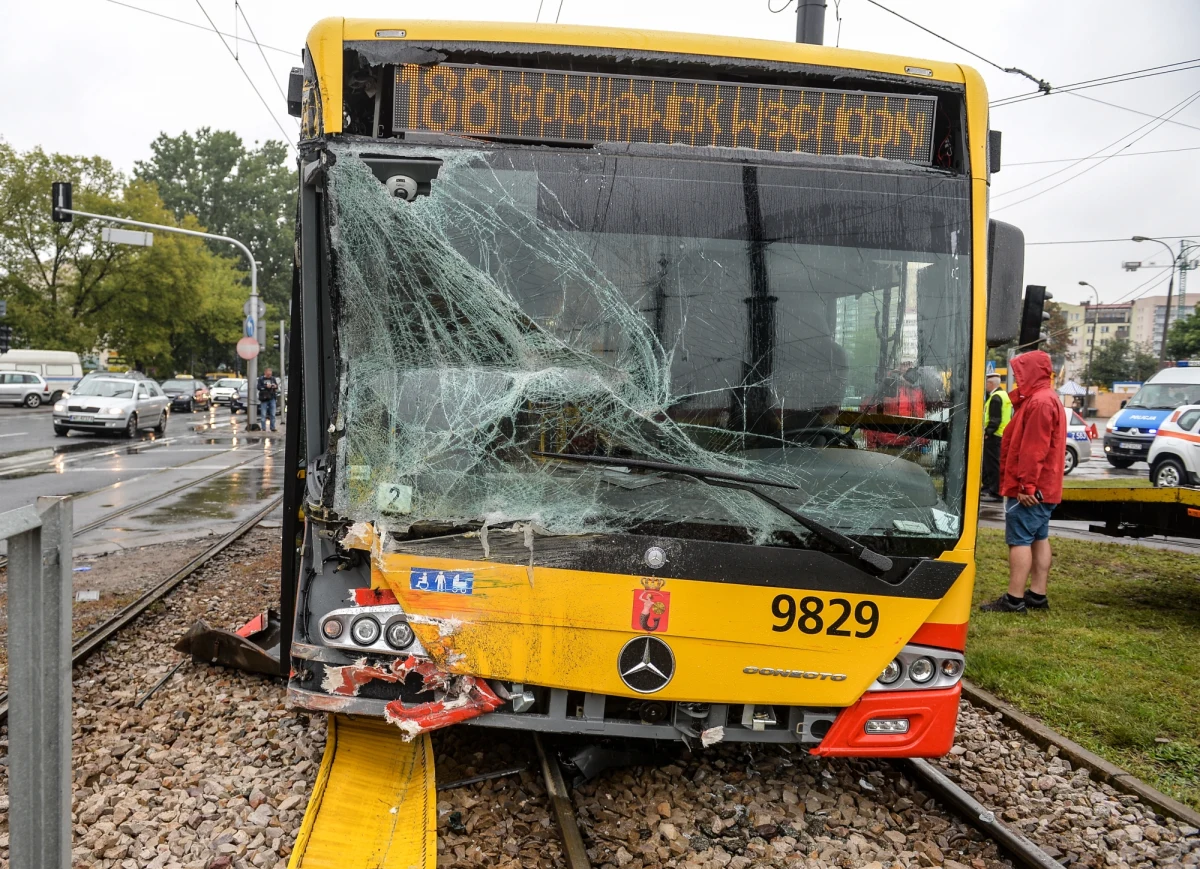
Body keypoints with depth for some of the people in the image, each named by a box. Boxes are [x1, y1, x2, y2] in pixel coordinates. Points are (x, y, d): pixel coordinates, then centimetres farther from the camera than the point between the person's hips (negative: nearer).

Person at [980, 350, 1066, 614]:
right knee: (1039, 537, 12)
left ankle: (1014, 599, -8)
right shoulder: (1047, 398, 18)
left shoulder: (1039, 401, -17)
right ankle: (1037, 595, 17)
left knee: (1019, 539, -9)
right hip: (1044, 487, 11)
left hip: (1030, 488, -11)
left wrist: (1026, 484, -24)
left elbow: (1034, 449, -23)